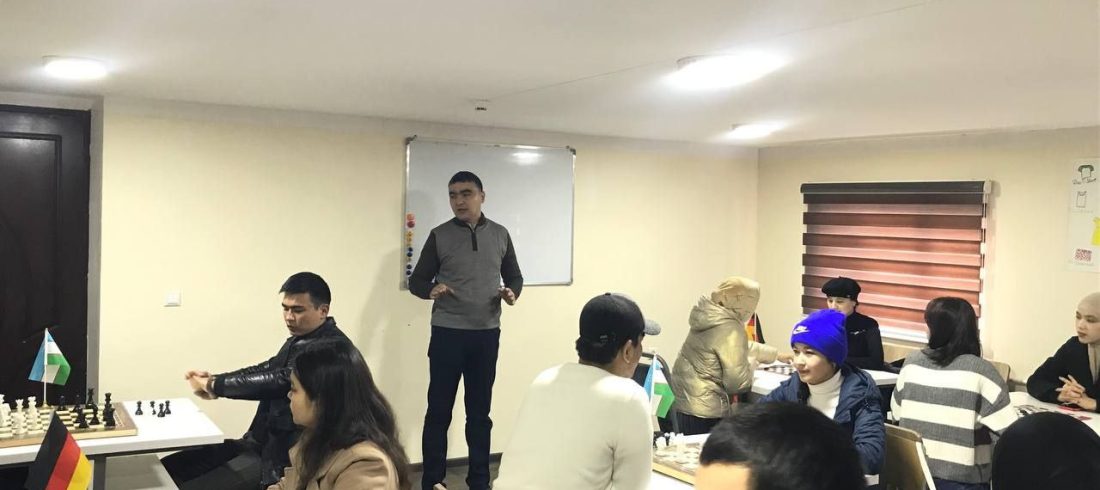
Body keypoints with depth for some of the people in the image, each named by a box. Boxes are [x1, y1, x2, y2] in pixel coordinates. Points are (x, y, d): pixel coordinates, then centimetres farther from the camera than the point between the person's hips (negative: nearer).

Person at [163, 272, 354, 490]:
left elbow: (280, 380, -25)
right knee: (166, 469, 3)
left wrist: (215, 385, -14)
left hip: (287, 456, -9)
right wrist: (212, 380, -1)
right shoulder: (300, 339, 13)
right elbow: (266, 369, 16)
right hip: (259, 444, 10)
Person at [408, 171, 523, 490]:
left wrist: (512, 292, -8)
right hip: (447, 333, -2)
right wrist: (431, 290, -21)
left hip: (487, 334, 2)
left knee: (480, 411, 11)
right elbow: (416, 281, 2)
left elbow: (514, 276, 15)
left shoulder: (500, 235, 7)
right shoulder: (440, 235, 0)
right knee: (439, 410, 2)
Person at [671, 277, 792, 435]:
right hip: (706, 410, -9)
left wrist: (776, 354, 30)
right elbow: (738, 383, -18)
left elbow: (739, 347, 24)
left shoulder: (711, 316, 6)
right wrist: (752, 362, 2)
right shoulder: (729, 329, -22)